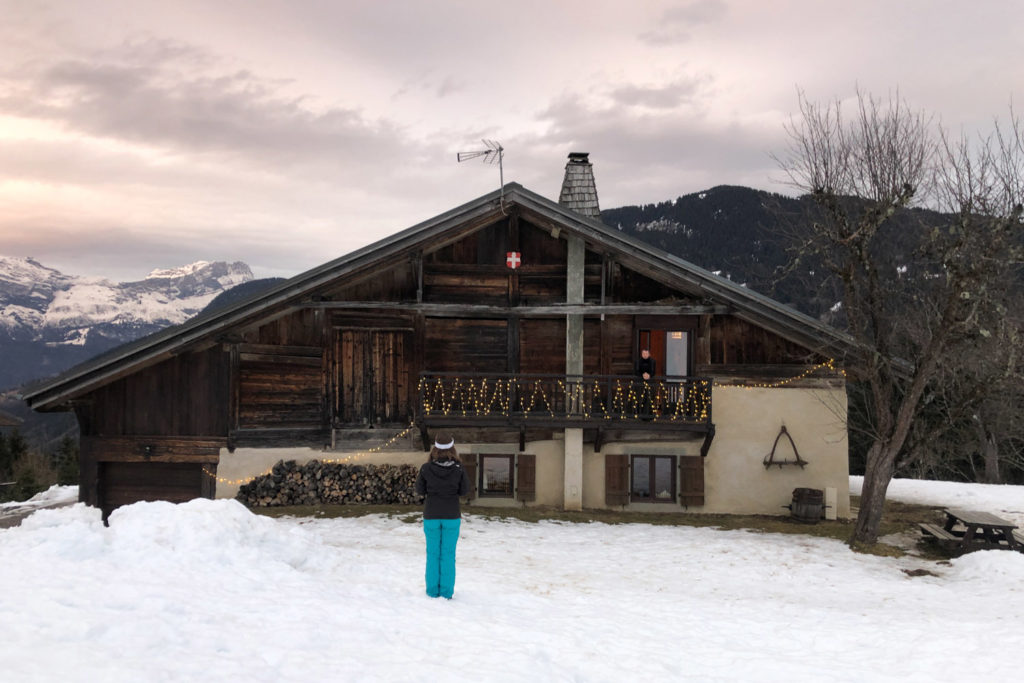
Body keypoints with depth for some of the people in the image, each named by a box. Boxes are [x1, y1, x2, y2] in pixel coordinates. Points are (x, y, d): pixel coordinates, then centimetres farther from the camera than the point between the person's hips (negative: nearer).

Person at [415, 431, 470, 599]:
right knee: (448, 554, 9)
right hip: (452, 516, 0)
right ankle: (447, 591, 11)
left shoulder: (426, 468, -13)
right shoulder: (458, 469, -13)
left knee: (433, 553, 12)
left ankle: (433, 590, 16)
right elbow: (464, 490, -1)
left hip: (431, 515, 0)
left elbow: (420, 490, -1)